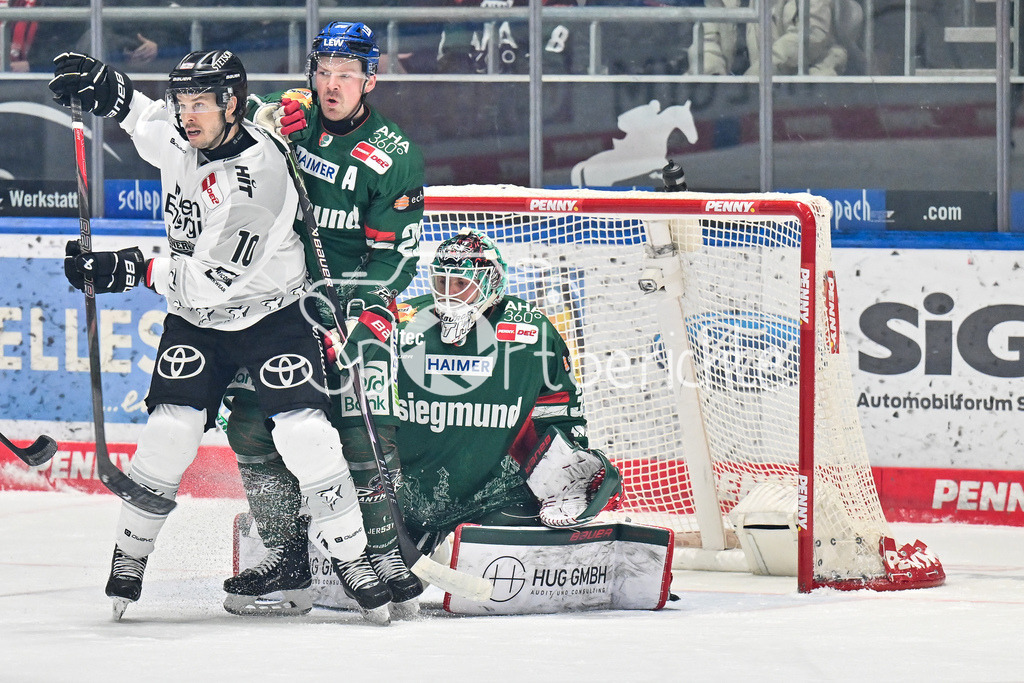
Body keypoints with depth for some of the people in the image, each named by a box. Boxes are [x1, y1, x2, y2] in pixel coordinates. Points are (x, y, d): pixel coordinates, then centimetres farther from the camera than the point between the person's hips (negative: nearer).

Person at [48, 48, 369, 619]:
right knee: (171, 428, -10)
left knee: (301, 428, -18)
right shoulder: (178, 137, -6)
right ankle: (129, 557, 0)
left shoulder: (257, 172, -28)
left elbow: (216, 277, -31)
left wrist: (133, 271, -34)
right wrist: (103, 86, 6)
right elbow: (149, 119, 23)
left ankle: (355, 557, -10)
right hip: (196, 317, 5)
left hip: (270, 311, -5)